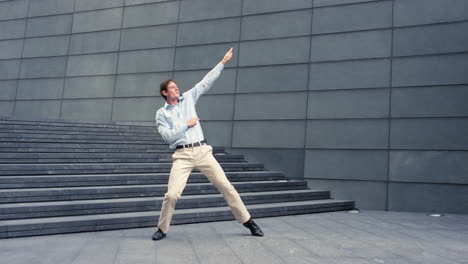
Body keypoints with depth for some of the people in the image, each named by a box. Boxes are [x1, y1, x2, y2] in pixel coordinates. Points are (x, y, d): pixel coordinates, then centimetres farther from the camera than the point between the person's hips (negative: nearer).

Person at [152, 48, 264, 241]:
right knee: (172, 194, -13)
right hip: (182, 155, -2)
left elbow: (206, 82, 14)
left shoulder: (188, 98, 15)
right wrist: (186, 124, -5)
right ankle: (162, 229, 11)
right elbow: (167, 137, -5)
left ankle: (247, 221, 9)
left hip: (203, 151, 2)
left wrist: (223, 62, 14)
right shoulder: (161, 113, 7)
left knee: (225, 185, 0)